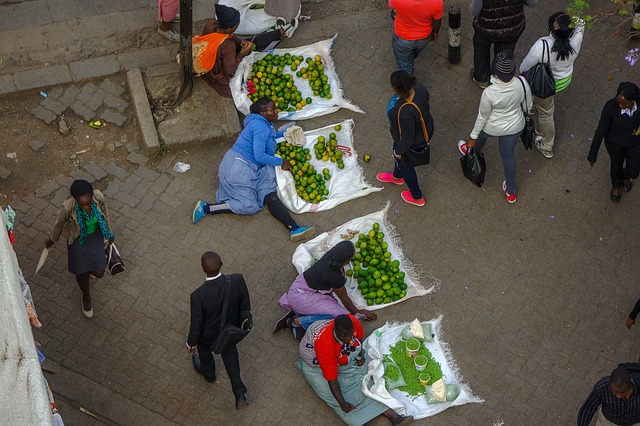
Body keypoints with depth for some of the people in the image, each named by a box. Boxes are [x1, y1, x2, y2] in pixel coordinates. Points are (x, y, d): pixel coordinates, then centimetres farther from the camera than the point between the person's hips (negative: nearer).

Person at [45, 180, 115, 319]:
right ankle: (86, 296, 50)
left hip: (96, 238, 2)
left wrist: (109, 234, 9)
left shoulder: (99, 197, -30)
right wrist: (52, 240, 7)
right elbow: (59, 224, -12)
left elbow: (105, 213, -6)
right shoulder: (68, 208, -35)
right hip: (78, 240, -2)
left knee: (99, 273, 13)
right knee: (81, 272, 16)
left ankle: (89, 268, 53)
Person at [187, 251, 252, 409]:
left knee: (204, 349, 33)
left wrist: (191, 344, -3)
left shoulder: (198, 296, -40)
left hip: (208, 334, -3)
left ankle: (208, 372, 66)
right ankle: (239, 393, 34)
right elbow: (245, 305, -13)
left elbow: (196, 324, -23)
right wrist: (245, 321, 9)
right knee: (229, 352, 33)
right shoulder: (237, 280, -33)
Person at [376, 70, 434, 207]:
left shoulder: (406, 113, -47)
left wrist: (398, 152, -10)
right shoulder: (420, 88, -26)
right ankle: (397, 177, 70)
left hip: (413, 143, -7)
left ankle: (417, 197, 54)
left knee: (404, 165, 27)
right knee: (398, 157, 36)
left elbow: (408, 140, -30)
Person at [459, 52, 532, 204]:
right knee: (508, 155, 28)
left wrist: (472, 137, -5)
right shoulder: (522, 83, -28)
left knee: (481, 134, 35)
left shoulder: (489, 93, -38)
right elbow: (528, 106, -7)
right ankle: (511, 192, 45)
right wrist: (524, 116, 17)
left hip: (492, 128, -2)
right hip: (515, 127, 2)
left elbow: (482, 118, -22)